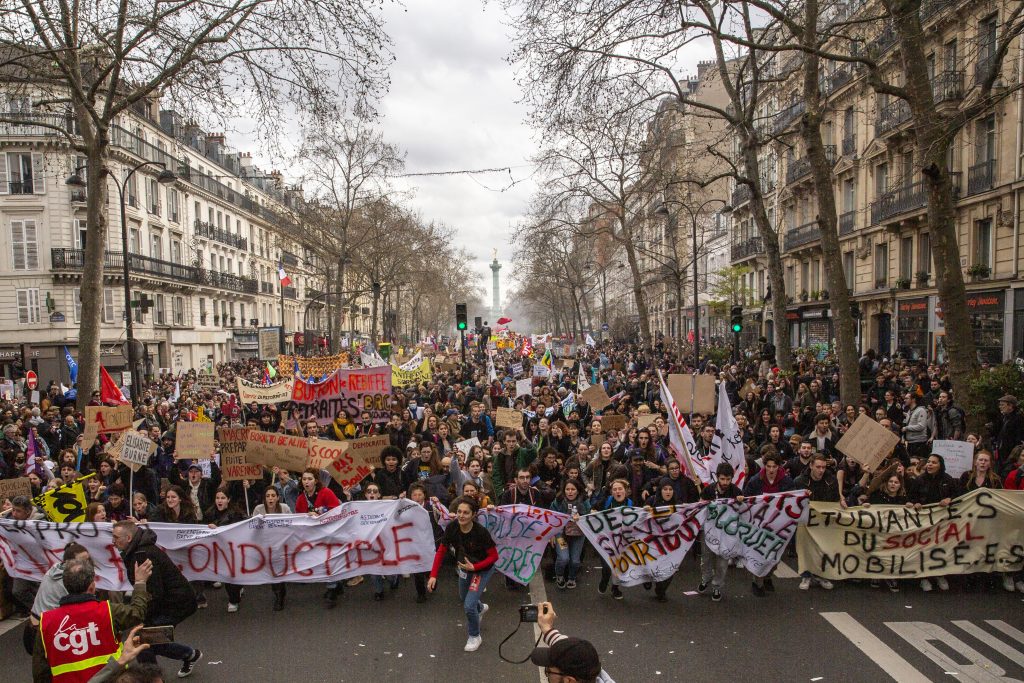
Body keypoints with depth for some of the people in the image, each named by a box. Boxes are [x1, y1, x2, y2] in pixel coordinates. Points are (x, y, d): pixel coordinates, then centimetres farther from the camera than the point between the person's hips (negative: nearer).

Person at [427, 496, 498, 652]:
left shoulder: (481, 532, -35)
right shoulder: (451, 528, -25)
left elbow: (494, 556, -23)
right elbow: (441, 551, -14)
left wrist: (475, 567, -32)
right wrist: (433, 575, -21)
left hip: (483, 569, -5)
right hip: (464, 567, 5)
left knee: (469, 605, -13)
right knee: (464, 598, 27)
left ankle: (475, 636, 16)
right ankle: (481, 608, 62)